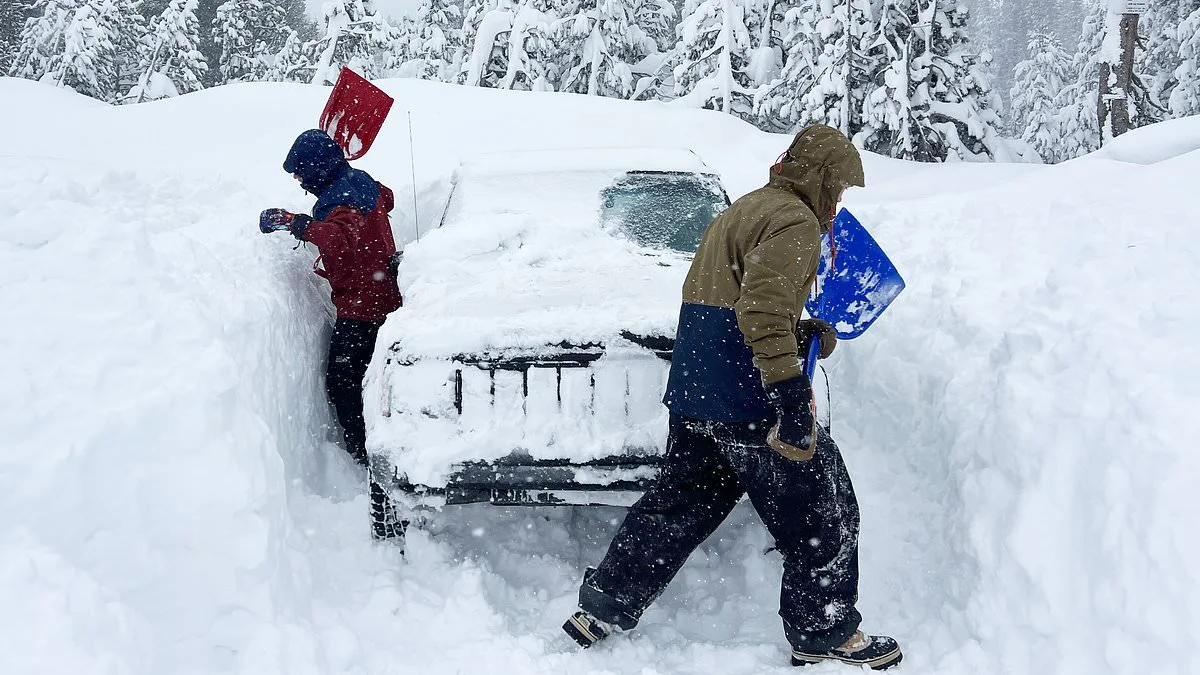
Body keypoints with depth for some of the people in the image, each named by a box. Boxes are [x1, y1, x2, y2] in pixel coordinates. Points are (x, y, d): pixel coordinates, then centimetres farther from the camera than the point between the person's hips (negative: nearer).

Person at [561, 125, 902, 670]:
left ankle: (601, 611, 22)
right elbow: (760, 310, -25)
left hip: (693, 392, 10)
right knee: (823, 515, 4)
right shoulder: (794, 221, -11)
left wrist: (804, 334, 17)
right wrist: (791, 394, -29)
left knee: (677, 506, 18)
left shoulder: (739, 212, 22)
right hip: (746, 400, -9)